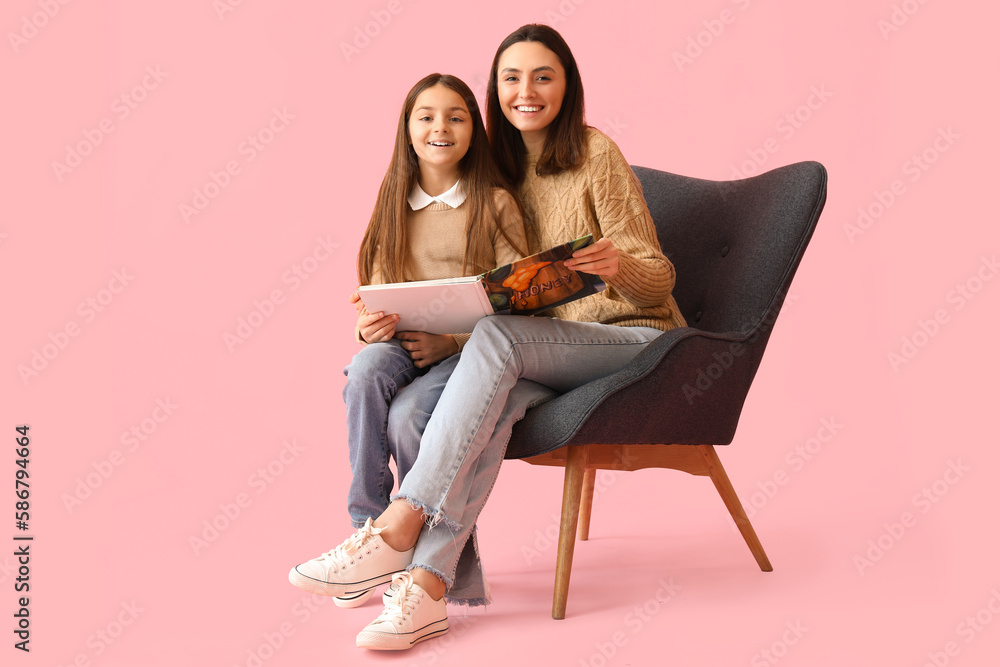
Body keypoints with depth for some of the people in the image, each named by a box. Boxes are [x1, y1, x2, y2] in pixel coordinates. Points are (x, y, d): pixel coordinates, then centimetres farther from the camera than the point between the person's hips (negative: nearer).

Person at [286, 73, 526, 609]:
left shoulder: (495, 204, 4)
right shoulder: (395, 206, 16)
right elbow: (378, 291, 13)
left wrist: (453, 341, -17)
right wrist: (369, 323, -12)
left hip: (470, 350, -3)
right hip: (401, 343, 3)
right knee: (365, 372, -33)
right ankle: (370, 533, -27)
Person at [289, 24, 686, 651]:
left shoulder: (596, 154, -5)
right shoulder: (503, 169, 13)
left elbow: (656, 281, -6)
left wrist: (617, 265, -30)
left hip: (631, 337, -4)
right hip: (546, 354, 4)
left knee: (497, 337, -33)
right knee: (494, 403, -31)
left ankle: (402, 523, -35)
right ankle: (428, 582, -40)